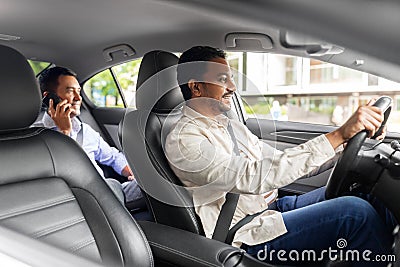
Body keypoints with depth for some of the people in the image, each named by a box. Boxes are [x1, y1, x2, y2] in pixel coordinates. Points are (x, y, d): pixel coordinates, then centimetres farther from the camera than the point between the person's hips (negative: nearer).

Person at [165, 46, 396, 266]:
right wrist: (338, 135, -29)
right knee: (355, 212, -22)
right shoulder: (183, 140, -15)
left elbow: (282, 164, 13)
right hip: (247, 237, -8)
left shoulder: (231, 127, 14)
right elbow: (256, 177, -28)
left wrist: (347, 143, 1)